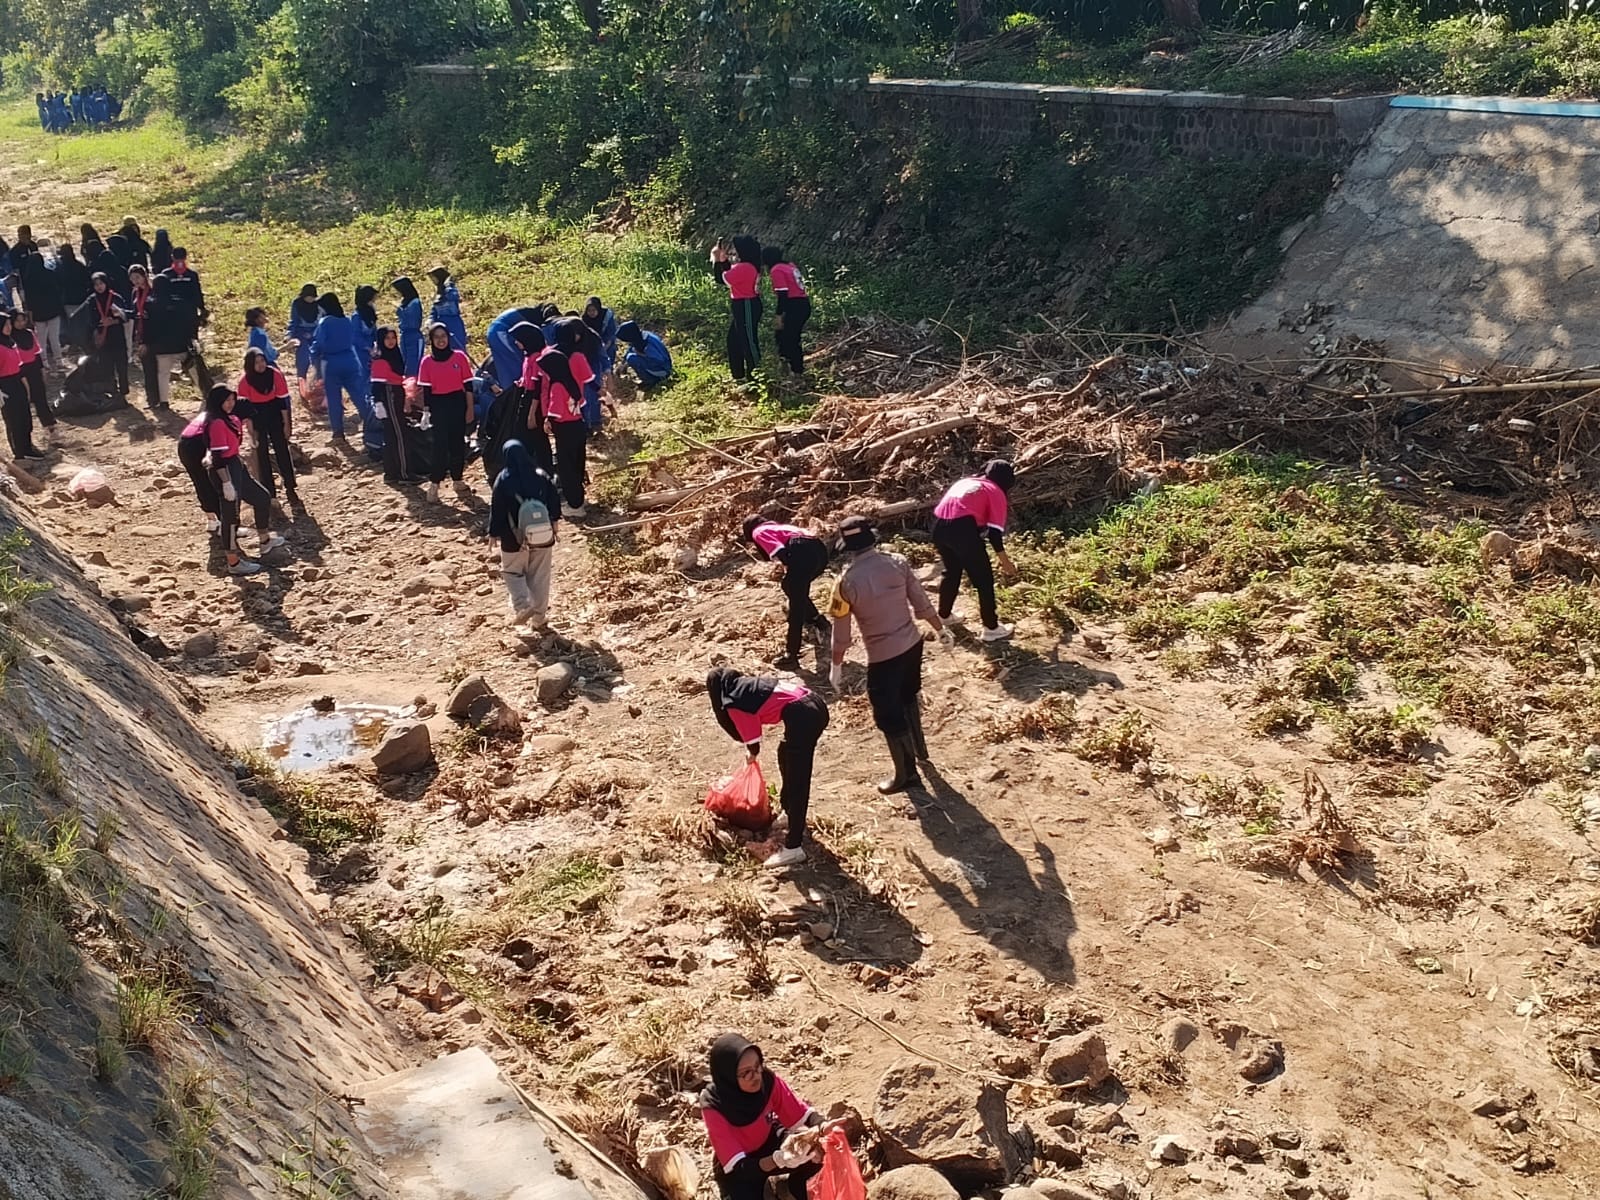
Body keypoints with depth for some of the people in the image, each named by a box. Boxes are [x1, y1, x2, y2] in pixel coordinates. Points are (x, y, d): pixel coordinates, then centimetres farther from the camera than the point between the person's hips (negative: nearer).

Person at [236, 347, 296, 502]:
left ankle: (290, 489, 9)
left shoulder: (275, 374, -14)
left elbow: (283, 400, -7)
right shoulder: (245, 380, -16)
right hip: (257, 418, -1)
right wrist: (251, 430, -14)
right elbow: (245, 407, -12)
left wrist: (287, 424, -5)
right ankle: (269, 492, 11)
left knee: (283, 451, 1)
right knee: (261, 453, 4)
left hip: (275, 415, 1)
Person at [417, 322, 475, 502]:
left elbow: (467, 384, 2)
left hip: (457, 403, 1)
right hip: (438, 404, -1)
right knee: (440, 444, -4)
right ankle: (434, 483, 2)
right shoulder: (427, 362, 0)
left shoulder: (459, 357, -1)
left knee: (457, 442, 7)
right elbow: (426, 389, 2)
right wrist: (427, 411, -3)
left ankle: (458, 480, 18)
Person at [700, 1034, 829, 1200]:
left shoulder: (767, 1080, -24)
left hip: (769, 1144, 3)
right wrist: (778, 1159, -49)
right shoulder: (714, 1106, -32)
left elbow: (804, 1113, -16)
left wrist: (823, 1128, -39)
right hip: (736, 1169, -3)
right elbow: (738, 1166, -32)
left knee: (816, 1153, -22)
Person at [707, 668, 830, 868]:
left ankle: (793, 848, -1)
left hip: (802, 718, -9)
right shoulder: (749, 683, 24)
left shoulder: (733, 703, 3)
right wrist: (752, 749, 35)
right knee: (786, 754, 30)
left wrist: (751, 754, 30)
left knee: (796, 781, -4)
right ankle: (792, 817, 45)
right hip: (816, 705, 9)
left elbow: (753, 743, 7)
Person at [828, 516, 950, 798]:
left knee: (888, 716, 11)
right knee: (909, 696, 31)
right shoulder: (898, 563, -8)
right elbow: (921, 603, 1)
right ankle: (918, 749, 50)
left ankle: (907, 776, 21)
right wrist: (941, 629, 17)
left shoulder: (846, 581, -19)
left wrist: (837, 665, 3)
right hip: (912, 644, 5)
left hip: (882, 656, -5)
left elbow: (841, 631, -11)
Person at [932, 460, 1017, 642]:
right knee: (984, 579, 8)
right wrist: (1004, 561, 9)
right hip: (962, 528, -7)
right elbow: (994, 531, 2)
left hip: (939, 526, 7)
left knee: (951, 571, 30)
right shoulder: (995, 492, 10)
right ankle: (991, 628, 13)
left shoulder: (964, 481, 29)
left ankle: (943, 615, 44)